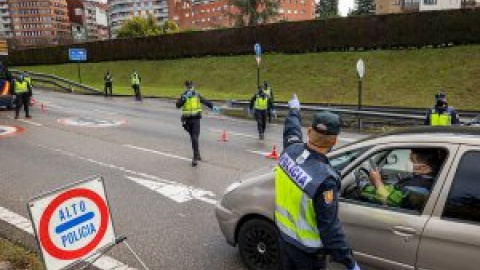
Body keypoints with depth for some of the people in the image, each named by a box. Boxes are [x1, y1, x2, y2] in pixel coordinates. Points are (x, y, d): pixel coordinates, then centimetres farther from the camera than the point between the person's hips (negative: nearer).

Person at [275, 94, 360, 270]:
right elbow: (330, 228, -29)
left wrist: (293, 110, 28)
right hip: (307, 250, -5)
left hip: (284, 235, 6)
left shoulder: (290, 151, -17)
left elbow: (291, 130, 8)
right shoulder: (324, 180, -35)